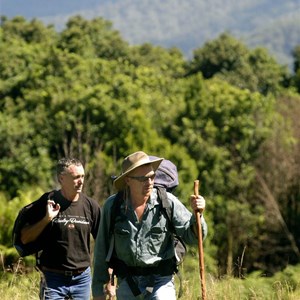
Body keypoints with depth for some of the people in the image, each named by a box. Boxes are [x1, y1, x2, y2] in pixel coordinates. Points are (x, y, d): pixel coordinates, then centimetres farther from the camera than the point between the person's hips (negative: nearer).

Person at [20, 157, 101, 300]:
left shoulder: (90, 205, 1)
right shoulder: (47, 202, -4)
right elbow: (25, 238, -3)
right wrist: (47, 219, -17)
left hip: (82, 278, 2)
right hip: (53, 279, -2)